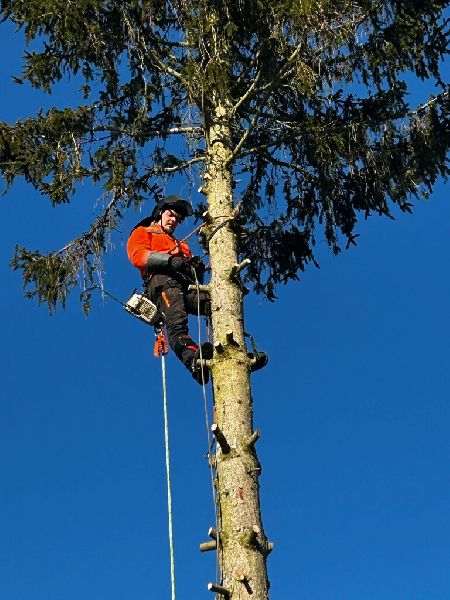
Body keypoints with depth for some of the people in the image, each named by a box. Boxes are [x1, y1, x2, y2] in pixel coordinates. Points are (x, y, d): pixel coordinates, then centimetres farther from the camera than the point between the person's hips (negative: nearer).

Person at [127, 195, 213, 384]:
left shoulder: (182, 245, 46)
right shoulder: (142, 232, 30)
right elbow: (138, 255, 6)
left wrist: (196, 267, 1)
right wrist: (170, 260, -9)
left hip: (187, 284, 5)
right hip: (160, 278, -5)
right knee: (177, 323, -36)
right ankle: (193, 359, -61)